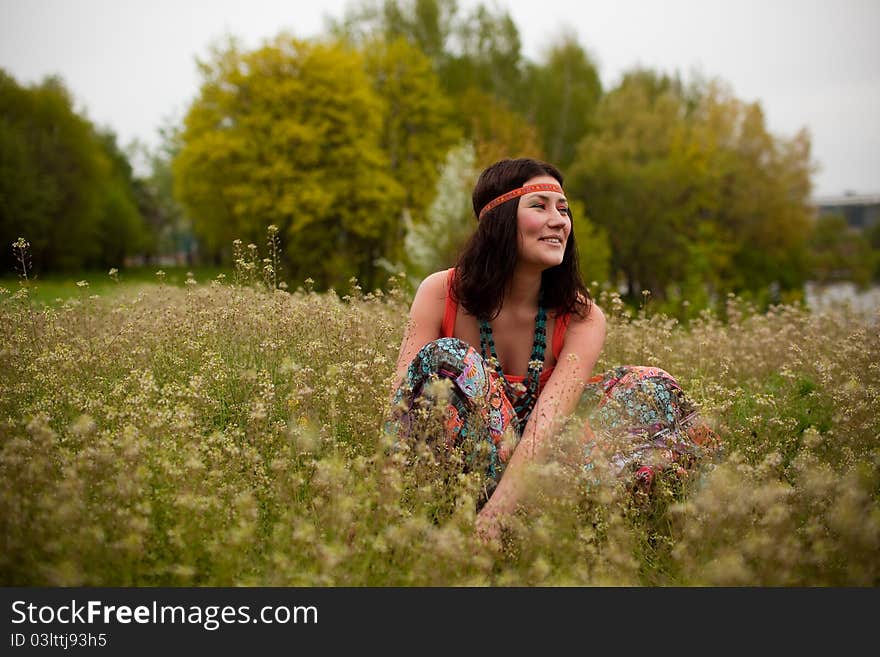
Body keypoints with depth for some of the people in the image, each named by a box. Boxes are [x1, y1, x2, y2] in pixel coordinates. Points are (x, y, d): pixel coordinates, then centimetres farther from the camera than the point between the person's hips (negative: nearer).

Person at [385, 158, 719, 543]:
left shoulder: (582, 318, -10)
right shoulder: (441, 294, -10)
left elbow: (549, 416, -26)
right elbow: (401, 398, -20)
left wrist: (496, 512, -43)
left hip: (535, 465, 2)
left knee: (649, 387, -14)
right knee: (445, 358, -28)